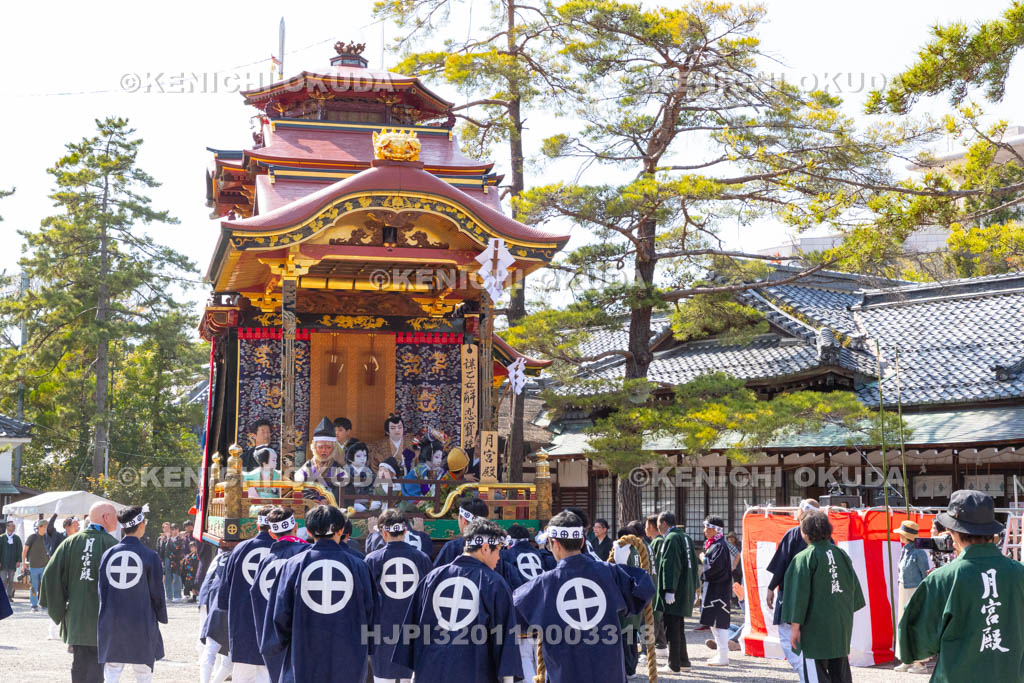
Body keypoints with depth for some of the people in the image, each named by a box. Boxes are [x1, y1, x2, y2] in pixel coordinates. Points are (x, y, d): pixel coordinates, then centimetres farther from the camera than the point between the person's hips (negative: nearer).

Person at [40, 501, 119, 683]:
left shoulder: (71, 542, 3)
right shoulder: (112, 545, -8)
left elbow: (50, 574, -1)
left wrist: (57, 610, 6)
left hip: (75, 615, 4)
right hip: (102, 618, -4)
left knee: (79, 663, 13)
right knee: (96, 662, 1)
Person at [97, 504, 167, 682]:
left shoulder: (108, 554, 1)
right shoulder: (150, 556, -8)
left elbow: (101, 590, 7)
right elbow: (157, 594, -4)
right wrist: (161, 619, 11)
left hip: (110, 626, 3)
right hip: (141, 626, -3)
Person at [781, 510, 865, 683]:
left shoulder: (804, 558, -13)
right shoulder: (842, 554, 5)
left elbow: (799, 594, -14)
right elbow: (854, 586, 12)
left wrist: (795, 626, -10)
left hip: (816, 626, -6)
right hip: (843, 624, 6)